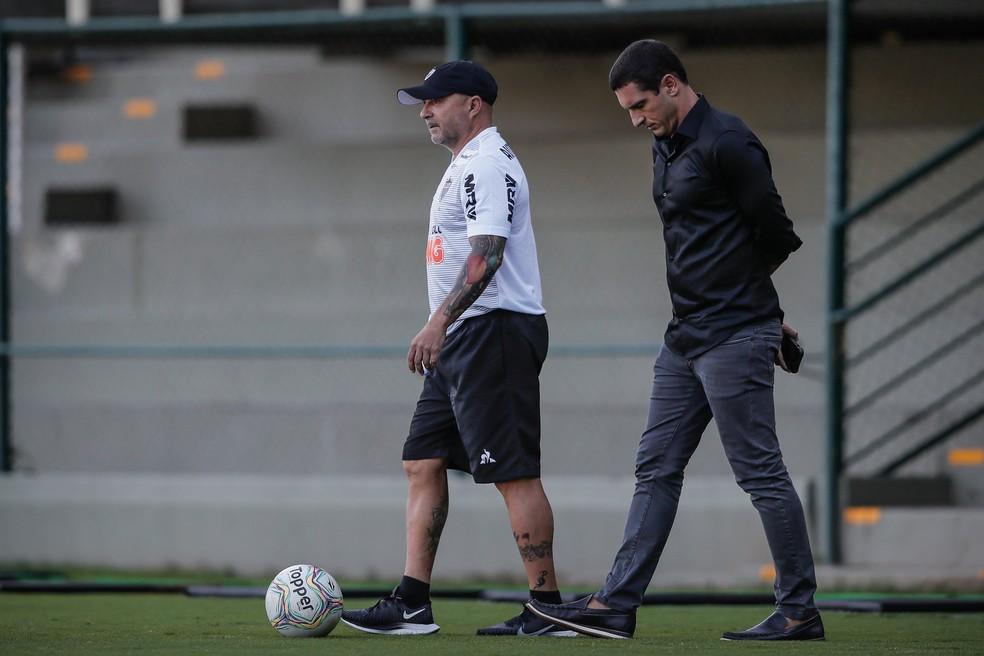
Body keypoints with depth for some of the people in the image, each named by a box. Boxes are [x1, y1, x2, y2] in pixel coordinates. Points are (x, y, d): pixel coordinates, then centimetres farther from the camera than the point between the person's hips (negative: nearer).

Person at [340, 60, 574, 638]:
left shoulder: (488, 164, -13)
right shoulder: (467, 166, 21)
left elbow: (486, 255, -24)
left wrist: (440, 321, -32)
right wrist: (444, 329, 24)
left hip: (493, 330, -11)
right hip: (464, 339, 11)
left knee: (514, 473, -9)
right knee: (423, 464, 7)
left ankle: (548, 609, -6)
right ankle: (412, 605, 6)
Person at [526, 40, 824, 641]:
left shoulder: (727, 143, -15)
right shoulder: (667, 146, 15)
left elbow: (776, 236, -12)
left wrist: (744, 293, 6)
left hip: (734, 338, -10)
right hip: (686, 338, 10)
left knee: (761, 473, -4)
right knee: (656, 469, 8)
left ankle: (800, 612, 2)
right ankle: (617, 605, 10)